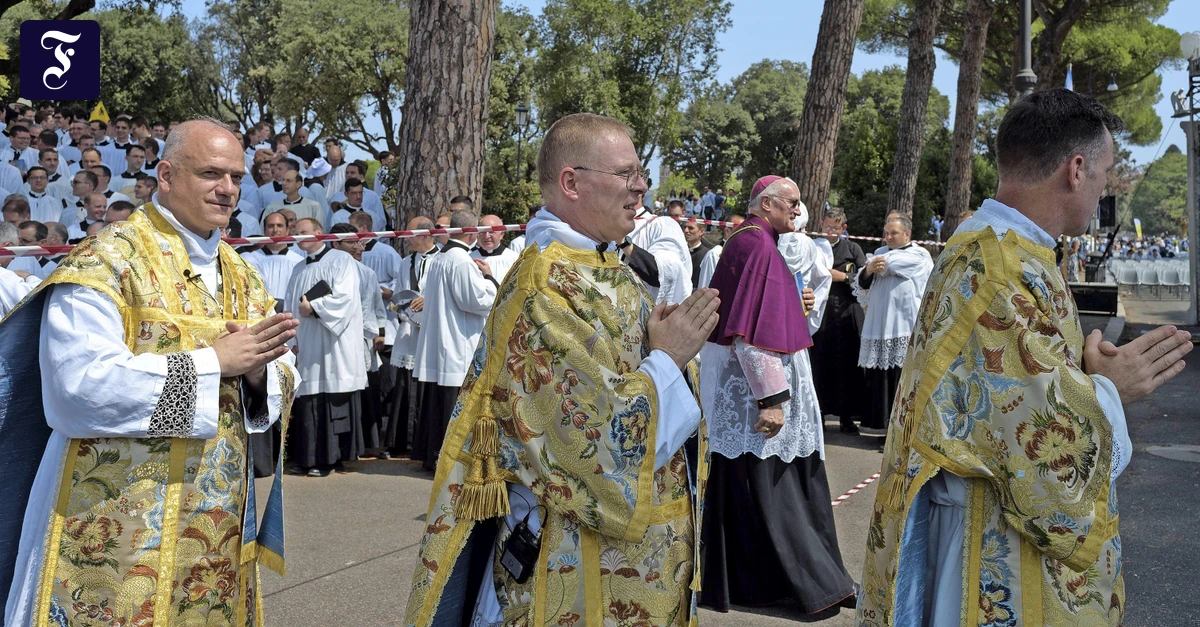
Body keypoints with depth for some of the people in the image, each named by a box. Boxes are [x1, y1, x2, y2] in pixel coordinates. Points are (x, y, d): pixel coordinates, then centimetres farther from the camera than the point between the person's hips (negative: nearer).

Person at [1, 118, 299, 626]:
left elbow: (280, 386, 8)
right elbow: (79, 386, -24)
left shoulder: (241, 276, 11)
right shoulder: (106, 263, -11)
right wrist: (213, 361, -20)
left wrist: (257, 373, -15)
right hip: (118, 523, -6)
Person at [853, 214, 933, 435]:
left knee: (902, 381, -6)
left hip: (905, 331, -5)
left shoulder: (919, 256, 2)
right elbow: (862, 287, 10)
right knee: (878, 379, 5)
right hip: (879, 328, 5)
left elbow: (890, 264, -12)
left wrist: (873, 265, 8)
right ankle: (879, 424, 14)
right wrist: (868, 271, -12)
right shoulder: (880, 252, 18)